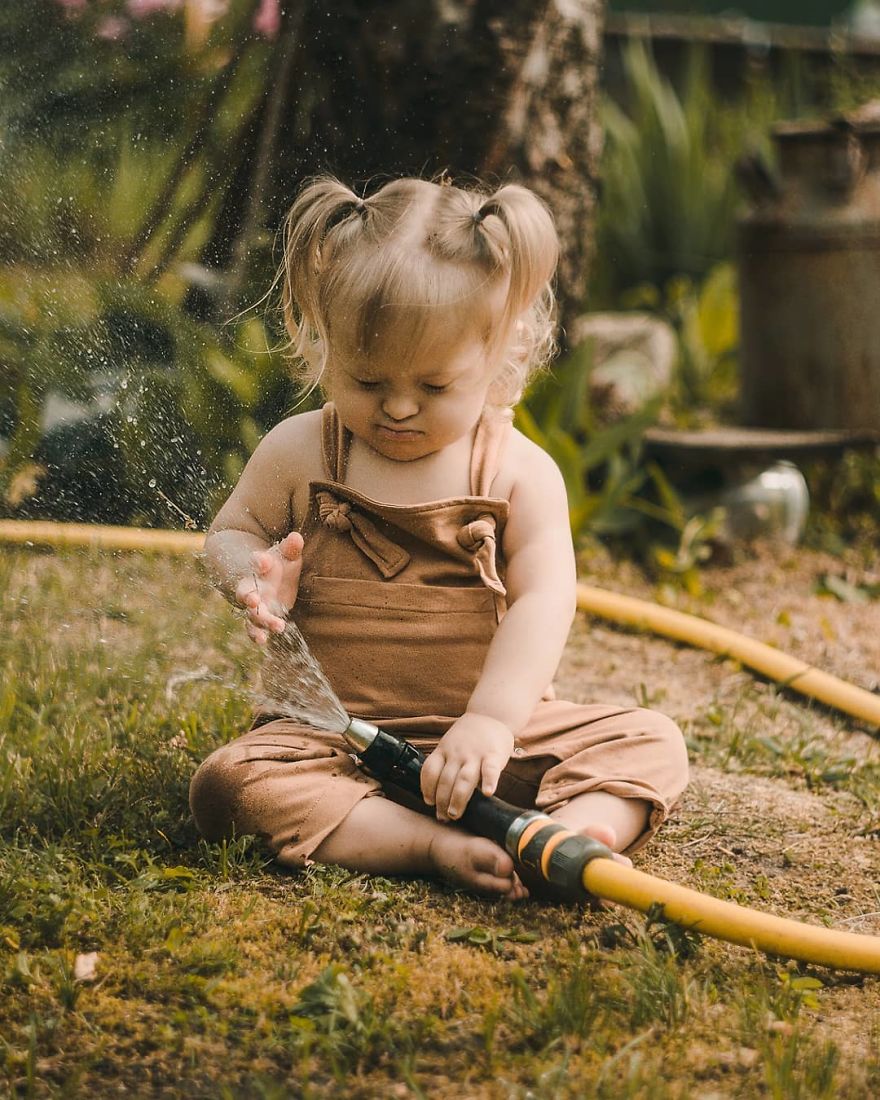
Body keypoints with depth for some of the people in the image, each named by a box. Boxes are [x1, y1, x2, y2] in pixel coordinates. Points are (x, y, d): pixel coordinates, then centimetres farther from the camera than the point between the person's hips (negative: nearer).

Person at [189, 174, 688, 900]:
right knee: (228, 781, -29)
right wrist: (256, 577, -15)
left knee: (652, 742, -15)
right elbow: (230, 534, 11)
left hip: (491, 733, 1)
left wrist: (492, 720, -28)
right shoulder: (299, 453, 0)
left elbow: (543, 600, -13)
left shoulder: (520, 471, -4)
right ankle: (441, 849, -40)